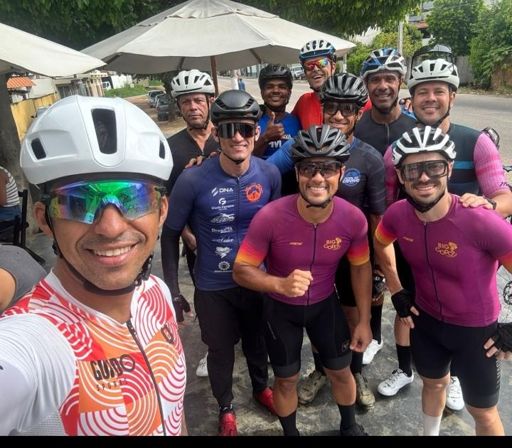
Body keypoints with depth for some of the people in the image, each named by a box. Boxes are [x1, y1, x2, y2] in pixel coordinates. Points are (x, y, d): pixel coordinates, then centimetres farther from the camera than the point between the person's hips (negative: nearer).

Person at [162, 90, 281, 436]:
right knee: (221, 351, 19)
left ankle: (261, 387, 57)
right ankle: (226, 406, 48)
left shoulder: (269, 174, -11)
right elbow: (170, 235, -10)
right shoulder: (193, 180, -22)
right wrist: (173, 290, -9)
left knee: (257, 341, 25)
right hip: (213, 287, -2)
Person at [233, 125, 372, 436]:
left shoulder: (354, 219, -22)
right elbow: (241, 270, -22)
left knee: (341, 372, 20)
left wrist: (364, 321, 0)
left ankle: (350, 426, 53)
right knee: (287, 380, 16)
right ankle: (290, 433, 48)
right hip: (281, 308, -2)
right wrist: (281, 284, -41)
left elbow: (361, 268, -4)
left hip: (325, 303, 3)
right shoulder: (270, 217, -32)